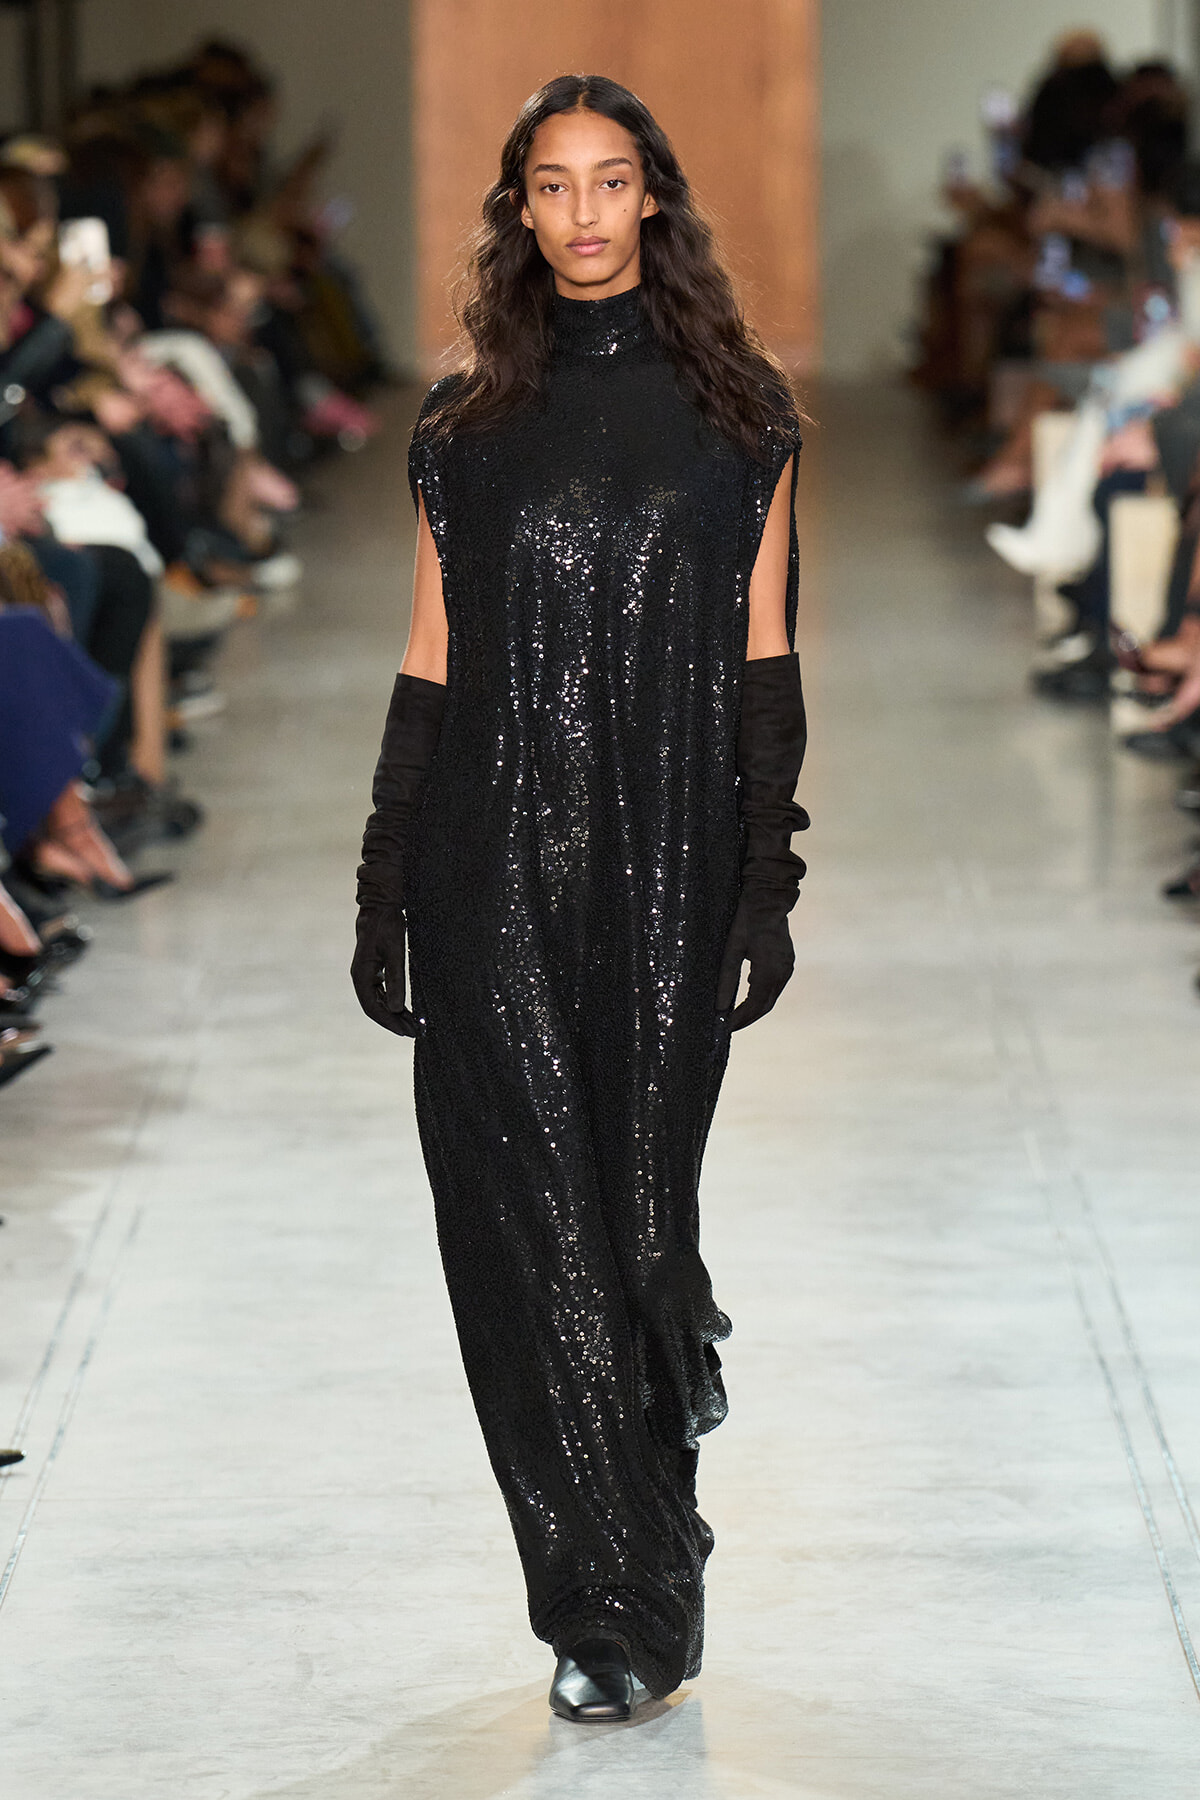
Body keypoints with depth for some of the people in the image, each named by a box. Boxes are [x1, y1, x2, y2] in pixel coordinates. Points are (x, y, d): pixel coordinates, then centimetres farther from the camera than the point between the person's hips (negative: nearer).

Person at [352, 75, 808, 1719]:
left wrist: (768, 880, -4)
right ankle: (616, 1607, 6)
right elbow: (429, 669, 7)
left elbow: (764, 659, 2)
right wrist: (385, 890, 4)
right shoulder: (466, 424, 7)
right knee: (525, 1211, -3)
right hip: (495, 860, 1)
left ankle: (631, 1596, 23)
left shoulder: (736, 412, 4)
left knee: (636, 1196, 3)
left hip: (667, 861, -1)